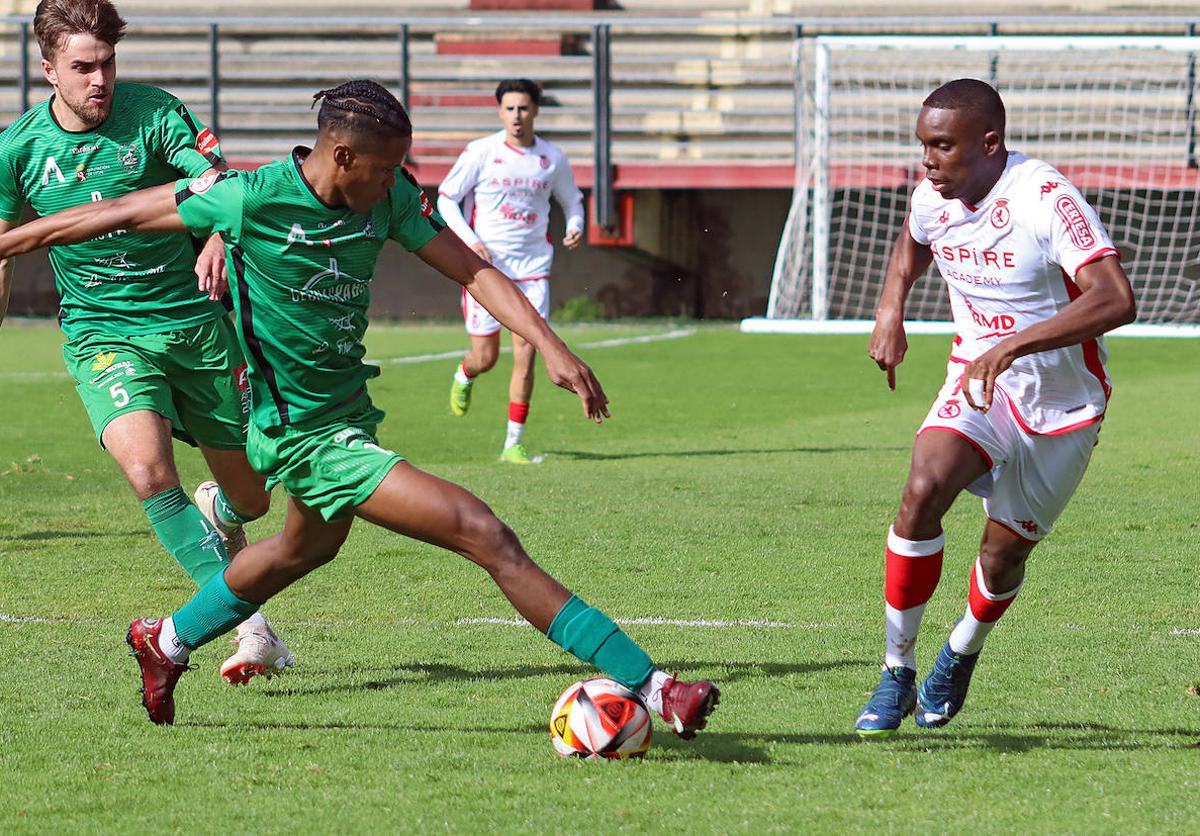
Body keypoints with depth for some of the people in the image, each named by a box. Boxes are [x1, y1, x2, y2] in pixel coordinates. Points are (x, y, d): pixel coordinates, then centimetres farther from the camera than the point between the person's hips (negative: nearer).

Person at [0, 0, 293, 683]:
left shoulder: (155, 112, -8)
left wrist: (218, 240, -42)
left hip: (194, 320, 0)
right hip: (103, 335, 0)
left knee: (252, 495, 7)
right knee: (146, 463, -29)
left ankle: (215, 516, 48)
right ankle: (250, 625, -26)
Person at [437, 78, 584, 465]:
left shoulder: (552, 158, 3)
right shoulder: (481, 152, -4)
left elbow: (572, 201, 18)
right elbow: (445, 198, 1)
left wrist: (575, 227, -4)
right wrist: (470, 240, -13)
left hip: (532, 269, 2)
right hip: (485, 264, -2)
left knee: (526, 355, -8)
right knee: (485, 357, 1)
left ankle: (513, 444, -1)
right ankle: (464, 376, 40)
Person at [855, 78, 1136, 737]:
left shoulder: (1047, 200, -27)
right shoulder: (933, 196, -7)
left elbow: (1115, 299, -39)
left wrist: (1013, 346, -44)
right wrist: (890, 308, 4)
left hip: (1062, 404, -3)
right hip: (978, 384, 3)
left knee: (1003, 553, 4)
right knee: (923, 492, -23)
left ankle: (962, 652, 39)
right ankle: (897, 673, -13)